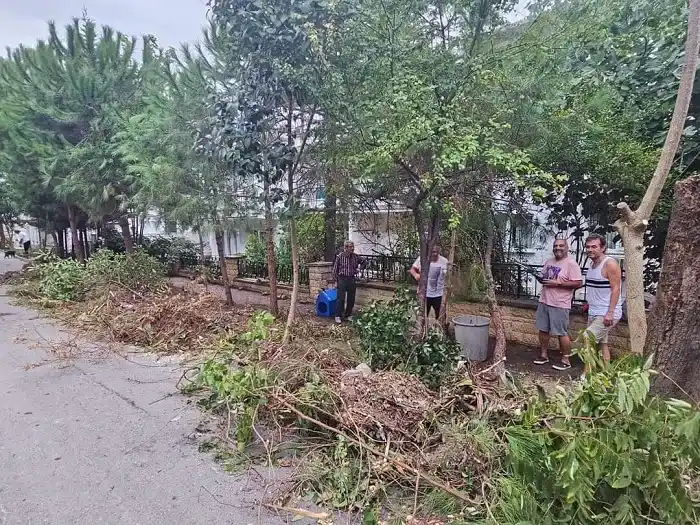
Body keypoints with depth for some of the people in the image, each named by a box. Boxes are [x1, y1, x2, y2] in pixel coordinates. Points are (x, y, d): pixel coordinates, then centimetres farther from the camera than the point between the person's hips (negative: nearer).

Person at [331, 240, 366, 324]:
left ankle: (347, 315, 23)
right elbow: (335, 269, -2)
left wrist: (360, 267, 2)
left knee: (351, 299, 8)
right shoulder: (340, 256, -7)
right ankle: (338, 316, 7)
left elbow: (364, 262, 20)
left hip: (352, 280, 4)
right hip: (342, 279, -4)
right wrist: (335, 281, -4)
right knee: (341, 299, -5)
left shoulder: (356, 256, 3)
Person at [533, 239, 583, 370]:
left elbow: (578, 283, -18)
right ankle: (544, 355, 26)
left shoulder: (571, 264, -12)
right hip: (544, 301, 7)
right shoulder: (548, 261, 12)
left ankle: (566, 360, 11)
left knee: (562, 333, -1)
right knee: (543, 329, 12)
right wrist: (542, 280, -1)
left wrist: (557, 283, -22)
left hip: (560, 304, -7)